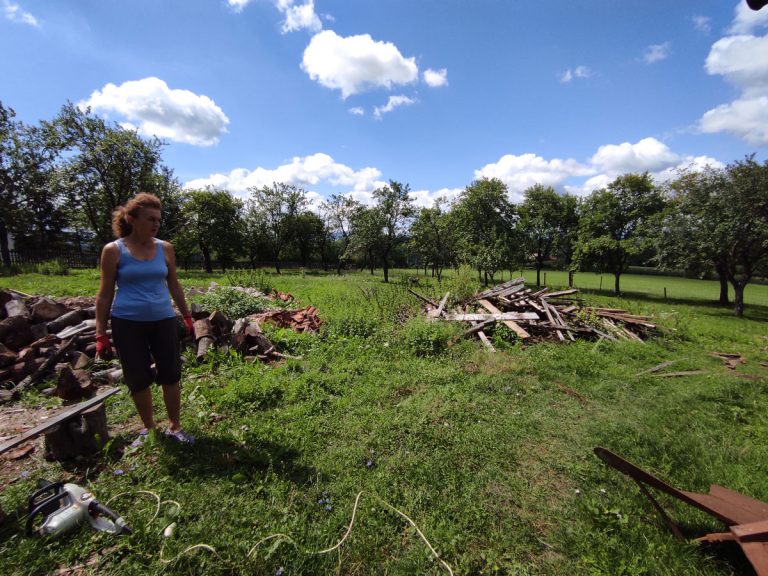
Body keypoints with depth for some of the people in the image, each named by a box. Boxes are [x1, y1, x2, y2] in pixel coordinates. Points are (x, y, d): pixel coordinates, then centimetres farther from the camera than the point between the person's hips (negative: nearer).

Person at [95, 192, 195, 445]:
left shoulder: (165, 248, 3)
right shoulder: (113, 250, -4)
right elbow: (105, 294, 0)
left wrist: (188, 317, 13)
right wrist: (101, 334, -3)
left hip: (163, 320, 2)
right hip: (127, 323, -2)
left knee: (170, 375, 5)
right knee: (137, 379, 9)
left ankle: (175, 427, 22)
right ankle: (149, 428, 29)